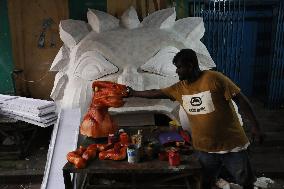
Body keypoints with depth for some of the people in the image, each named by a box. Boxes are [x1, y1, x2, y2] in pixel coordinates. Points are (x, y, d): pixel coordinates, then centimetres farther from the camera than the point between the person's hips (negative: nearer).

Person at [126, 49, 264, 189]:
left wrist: (255, 125, -14)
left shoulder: (214, 78, -17)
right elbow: (157, 93, 11)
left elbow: (240, 99, -13)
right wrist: (134, 93, 15)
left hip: (231, 143, -4)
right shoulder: (179, 88, 0)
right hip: (204, 148, 4)